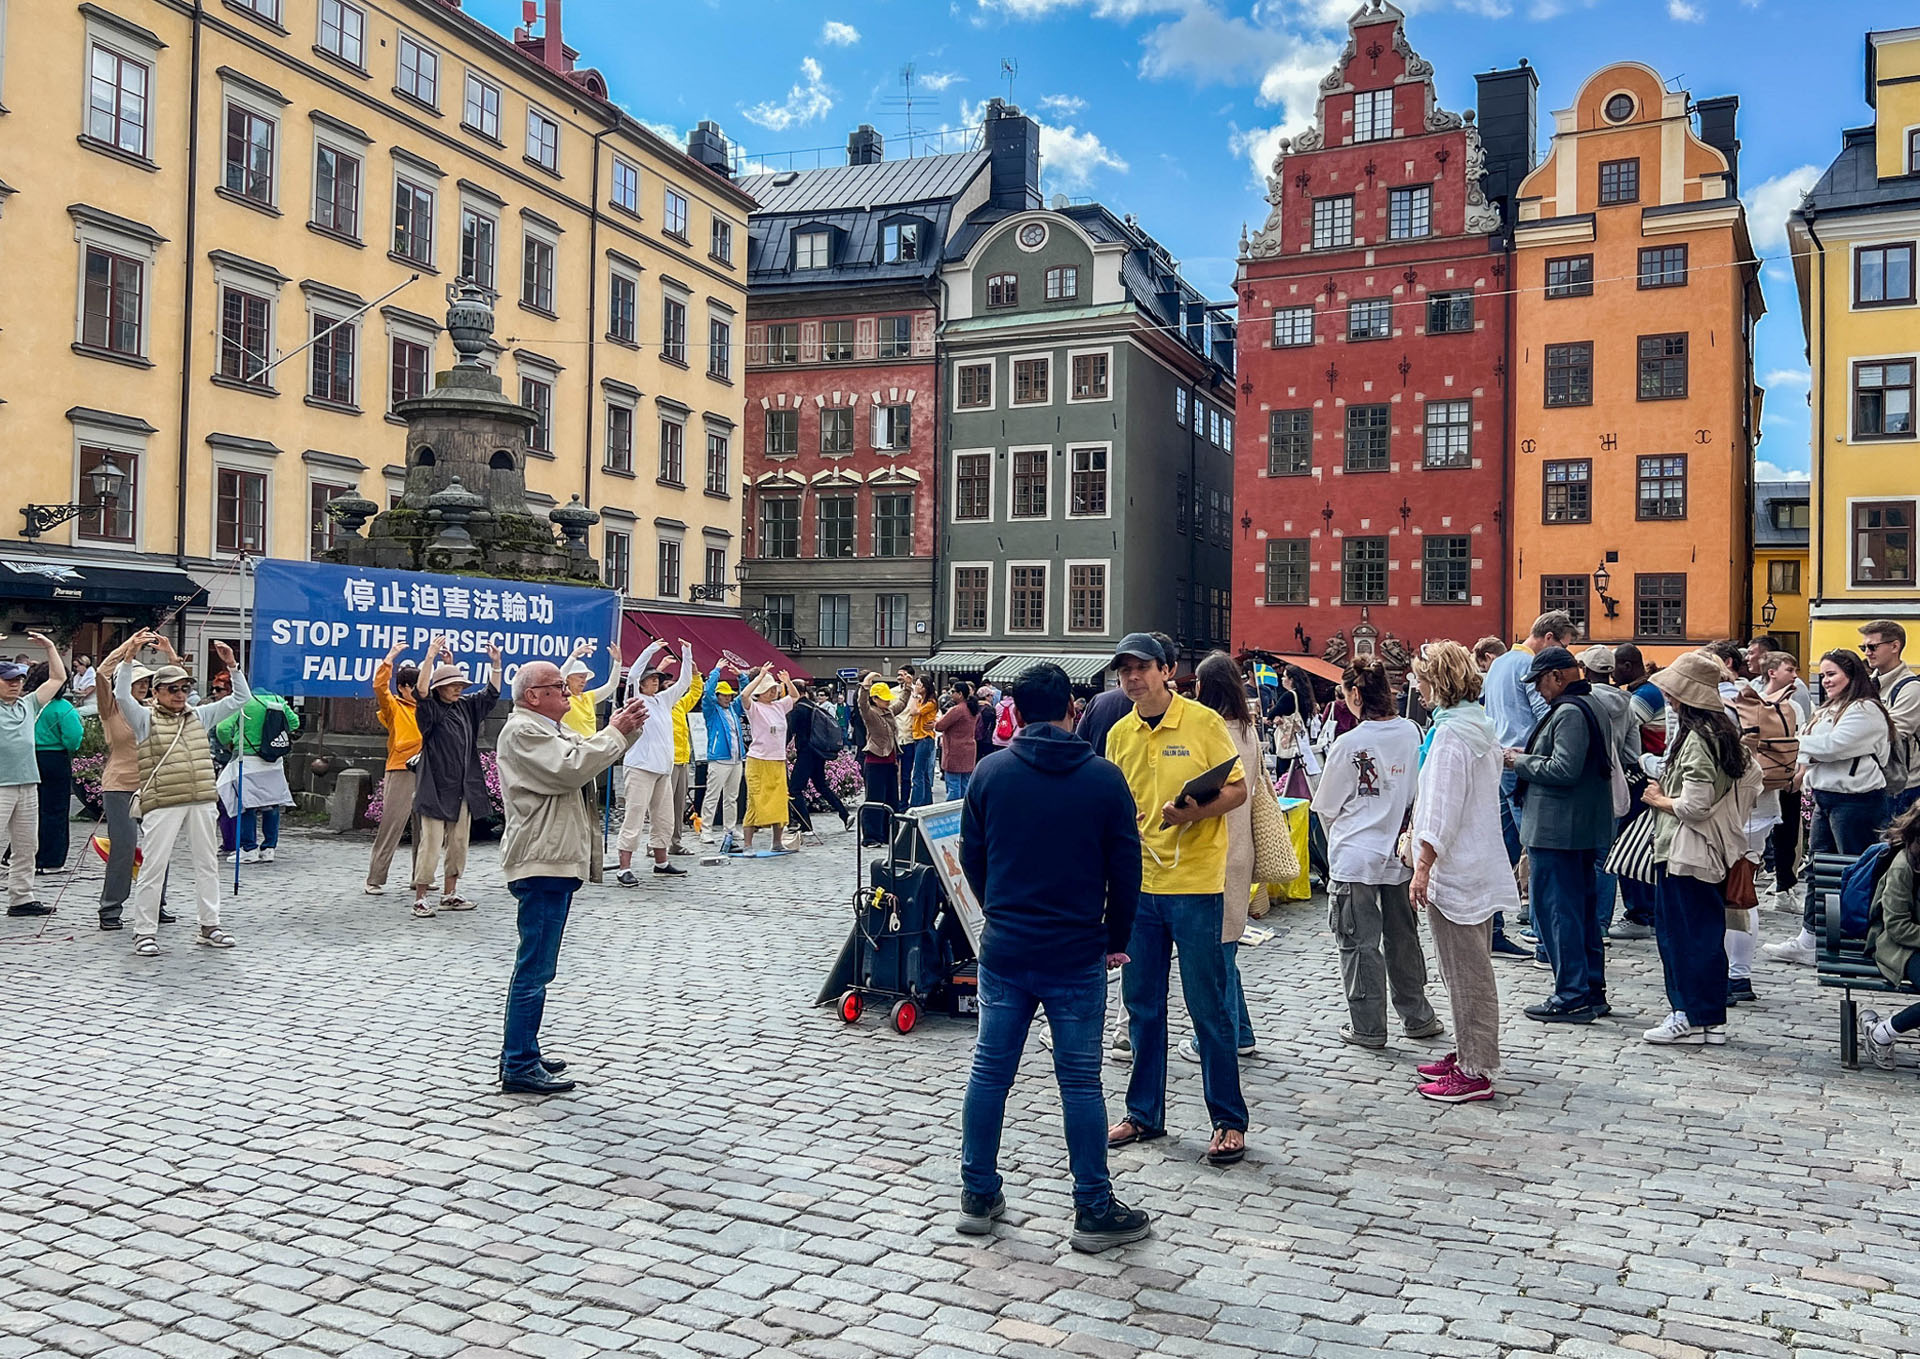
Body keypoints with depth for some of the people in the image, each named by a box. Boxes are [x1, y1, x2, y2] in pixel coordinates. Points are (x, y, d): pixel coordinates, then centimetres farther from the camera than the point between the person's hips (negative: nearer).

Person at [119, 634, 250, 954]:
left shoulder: (199, 716, 17)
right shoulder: (145, 719, 5)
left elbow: (240, 699, 16)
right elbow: (121, 694, -12)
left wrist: (231, 665, 5)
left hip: (201, 801, 5)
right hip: (162, 804, -5)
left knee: (208, 863, 9)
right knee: (153, 867, -3)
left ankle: (209, 926, 19)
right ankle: (145, 932, 5)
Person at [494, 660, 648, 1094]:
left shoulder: (551, 728, 20)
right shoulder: (523, 731, -12)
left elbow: (592, 757, 24)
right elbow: (572, 768, -24)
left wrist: (626, 730, 7)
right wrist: (615, 732, -13)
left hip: (556, 862, 11)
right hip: (541, 864, -11)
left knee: (536, 965, 16)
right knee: (535, 968, -9)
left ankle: (522, 1055, 25)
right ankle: (519, 1068, -5)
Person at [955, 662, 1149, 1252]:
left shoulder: (990, 773, -1)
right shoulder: (1104, 778, -6)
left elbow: (971, 858, 8)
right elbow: (1125, 869, -2)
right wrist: (1116, 939, 11)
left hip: (1003, 951, 2)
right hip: (1077, 955, -2)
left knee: (990, 1071, 11)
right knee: (1080, 1081, 5)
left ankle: (978, 1196, 21)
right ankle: (1094, 1210, 13)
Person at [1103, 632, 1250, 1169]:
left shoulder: (1203, 722, -6)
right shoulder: (1119, 735, 8)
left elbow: (1237, 789, -5)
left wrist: (1196, 811, -22)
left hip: (1195, 883, -5)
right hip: (1138, 884, 5)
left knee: (1207, 1006, 2)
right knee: (1141, 1004, 12)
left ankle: (1229, 1120, 15)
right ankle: (1144, 1113, 26)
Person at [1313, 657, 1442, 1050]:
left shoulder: (1349, 744, -16)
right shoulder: (1411, 733, -2)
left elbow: (1326, 807, -5)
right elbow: (1418, 793, 11)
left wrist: (1337, 837, 14)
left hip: (1355, 858, -5)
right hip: (1398, 854, 5)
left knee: (1360, 943, 5)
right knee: (1402, 937, 18)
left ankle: (1368, 1027, 13)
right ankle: (1417, 1017, 28)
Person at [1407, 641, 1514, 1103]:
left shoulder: (1452, 733, -18)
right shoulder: (1480, 724, 12)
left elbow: (1442, 809, -21)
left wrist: (1423, 868, -18)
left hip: (1455, 870, -10)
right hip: (1478, 865, 10)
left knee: (1467, 974, -3)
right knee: (1469, 970, 18)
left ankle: (1475, 1072, 4)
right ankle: (1471, 1054, 28)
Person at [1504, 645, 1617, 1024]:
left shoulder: (1568, 712, -17)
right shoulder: (1586, 706, 15)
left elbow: (1563, 769, -25)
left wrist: (1520, 762, -11)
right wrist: (1526, 757, 10)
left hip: (1556, 832, -11)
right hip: (1583, 829, 11)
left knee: (1556, 911, -4)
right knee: (1583, 910, 16)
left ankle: (1572, 996, 0)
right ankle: (1593, 991, 24)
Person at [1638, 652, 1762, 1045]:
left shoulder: (1696, 738, -19)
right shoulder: (1722, 731, 10)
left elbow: (1694, 805, -24)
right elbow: (1752, 778, 17)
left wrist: (1659, 800, -6)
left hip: (1686, 852, -10)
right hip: (1713, 850, 10)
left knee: (1686, 934, -1)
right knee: (1706, 933, 14)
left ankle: (1692, 1018, 5)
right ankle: (1710, 1018, 20)